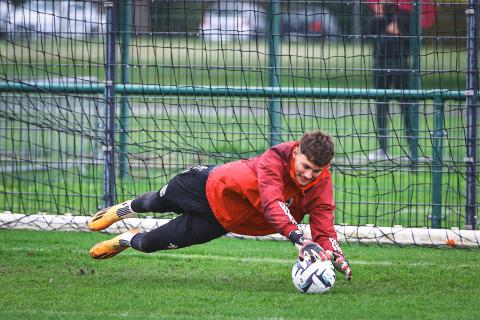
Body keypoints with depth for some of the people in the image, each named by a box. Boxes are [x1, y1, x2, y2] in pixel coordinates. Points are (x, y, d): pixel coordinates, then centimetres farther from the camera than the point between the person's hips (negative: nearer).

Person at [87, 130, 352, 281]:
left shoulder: (321, 187, -27)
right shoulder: (276, 159, -37)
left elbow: (324, 228, -31)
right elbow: (271, 204, -50)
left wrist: (336, 257, -52)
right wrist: (299, 238, -63)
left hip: (224, 220, 2)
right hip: (212, 184, -2)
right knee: (158, 201, 28)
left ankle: (129, 240, 47)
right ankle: (125, 209, 64)